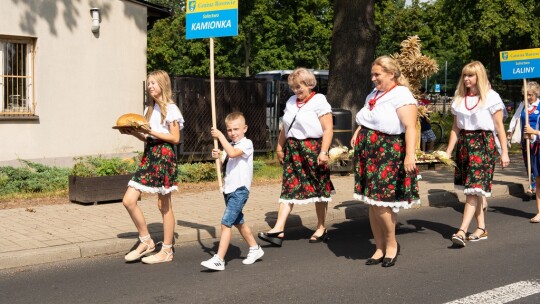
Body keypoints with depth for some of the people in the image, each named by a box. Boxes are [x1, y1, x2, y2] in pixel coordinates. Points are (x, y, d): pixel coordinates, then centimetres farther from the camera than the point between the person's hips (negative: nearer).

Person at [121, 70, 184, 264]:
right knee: (128, 200, -3)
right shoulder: (150, 109, 16)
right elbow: (147, 137, 16)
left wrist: (151, 131, -16)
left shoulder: (171, 109, -6)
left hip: (164, 155, -7)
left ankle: (167, 251, 12)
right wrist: (134, 132, -1)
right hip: (149, 154, 7)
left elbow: (175, 138, -12)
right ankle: (146, 242, 11)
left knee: (164, 205, 1)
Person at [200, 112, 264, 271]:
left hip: (240, 189, -9)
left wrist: (220, 136, -23)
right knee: (238, 222, 20)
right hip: (228, 189, 9)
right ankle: (255, 249, 37)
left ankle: (219, 260, -17)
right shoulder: (229, 145, 14)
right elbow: (224, 167, 15)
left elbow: (232, 153, -28)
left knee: (226, 223, -16)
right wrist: (218, 157, -5)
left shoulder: (246, 144, -10)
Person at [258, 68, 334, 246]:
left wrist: (323, 152, -19)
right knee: (289, 188, -1)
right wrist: (280, 146, 18)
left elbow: (328, 129, -13)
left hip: (313, 148, -6)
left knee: (318, 190, 5)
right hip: (292, 150, 6)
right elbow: (284, 127, 20)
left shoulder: (319, 102, -7)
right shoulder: (291, 102, 14)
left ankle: (321, 229, 18)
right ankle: (279, 229, -7)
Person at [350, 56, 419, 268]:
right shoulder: (373, 95, 16)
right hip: (368, 155, 8)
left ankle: (391, 244, 14)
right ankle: (380, 248, 20)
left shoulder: (401, 95, -10)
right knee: (372, 203, 9)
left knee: (381, 203, -9)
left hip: (389, 156, -8)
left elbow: (410, 127, -20)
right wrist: (357, 133, 7)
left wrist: (410, 155, -29)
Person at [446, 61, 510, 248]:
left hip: (484, 144, -6)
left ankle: (462, 231, -18)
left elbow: (499, 126, -3)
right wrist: (448, 151, 8)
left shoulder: (491, 97, -3)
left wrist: (504, 152, -6)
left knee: (474, 188, -12)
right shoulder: (459, 99, 12)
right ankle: (481, 228, 18)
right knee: (474, 190, 9)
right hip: (464, 144, 6)